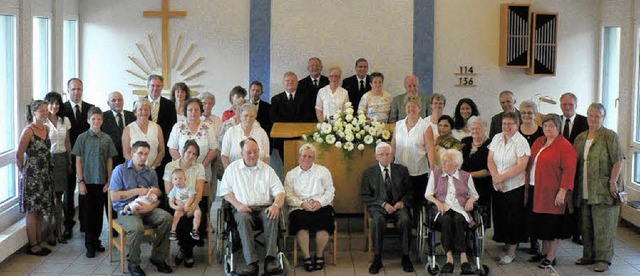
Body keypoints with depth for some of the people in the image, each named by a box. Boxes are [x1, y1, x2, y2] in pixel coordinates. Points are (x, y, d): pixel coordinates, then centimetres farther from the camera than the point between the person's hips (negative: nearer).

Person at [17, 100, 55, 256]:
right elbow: (19, 155, -13)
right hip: (32, 176, -7)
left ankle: (39, 242, 21)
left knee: (41, 210, 12)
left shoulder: (46, 129, 7)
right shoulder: (28, 131, -15)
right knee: (32, 211, 1)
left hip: (45, 176, 7)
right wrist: (23, 172, -2)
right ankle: (33, 246, 8)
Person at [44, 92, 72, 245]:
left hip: (62, 159, 5)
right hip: (47, 159, -5)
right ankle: (50, 233, 6)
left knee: (59, 197, 10)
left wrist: (70, 161, 12)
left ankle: (59, 230, 18)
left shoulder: (65, 121, 9)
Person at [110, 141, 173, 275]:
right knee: (137, 228, -36)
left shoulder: (151, 173, 15)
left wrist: (150, 206, -14)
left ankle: (157, 258, -9)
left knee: (166, 217, -24)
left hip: (146, 209, 4)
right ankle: (133, 264, -12)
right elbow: (114, 196, -7)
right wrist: (137, 191, -11)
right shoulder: (120, 170, 1)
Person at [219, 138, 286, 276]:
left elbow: (279, 191, 8)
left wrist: (276, 205, -14)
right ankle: (252, 263, -43)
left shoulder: (267, 169, 15)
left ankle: (270, 260, -42)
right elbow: (226, 191, 11)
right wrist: (237, 204, -7)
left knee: (272, 216, -34)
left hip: (264, 207, 1)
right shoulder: (232, 168, 15)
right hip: (243, 208, -1)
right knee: (243, 218, -36)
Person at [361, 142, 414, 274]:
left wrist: (403, 201, -6)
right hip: (378, 207, -1)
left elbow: (410, 191, 16)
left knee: (405, 220, -33)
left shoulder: (402, 170, 12)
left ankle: (405, 257, -21)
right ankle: (377, 259, -27)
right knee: (378, 220, -36)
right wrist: (383, 204, -11)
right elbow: (365, 196, 2)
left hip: (398, 205, 1)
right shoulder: (368, 173, 8)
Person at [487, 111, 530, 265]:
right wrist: (496, 178, -11)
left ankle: (511, 251, 12)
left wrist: (501, 177, -15)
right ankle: (505, 243, 19)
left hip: (514, 188, -5)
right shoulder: (497, 138, 7)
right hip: (498, 187, 5)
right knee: (500, 217, 6)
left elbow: (521, 166, -16)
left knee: (512, 219, 1)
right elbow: (490, 160, 4)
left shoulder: (521, 142, -9)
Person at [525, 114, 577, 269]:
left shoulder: (565, 146, -11)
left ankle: (551, 257, 8)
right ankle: (544, 252, 27)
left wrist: (562, 191, -21)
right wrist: (527, 184, 12)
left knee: (552, 224, 0)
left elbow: (569, 170, -16)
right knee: (542, 222, 14)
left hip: (552, 192, -7)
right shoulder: (539, 142, 12)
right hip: (537, 190, 7)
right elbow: (531, 163, 19)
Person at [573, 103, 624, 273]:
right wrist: (576, 187, 12)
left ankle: (604, 259, 5)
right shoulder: (580, 138, 14)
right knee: (586, 225, 12)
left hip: (602, 192, -6)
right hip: (584, 192, 6)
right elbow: (576, 163, 18)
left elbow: (618, 161, -10)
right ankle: (589, 255, 24)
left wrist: (613, 182, -15)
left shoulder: (610, 136, -5)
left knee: (603, 226, -3)